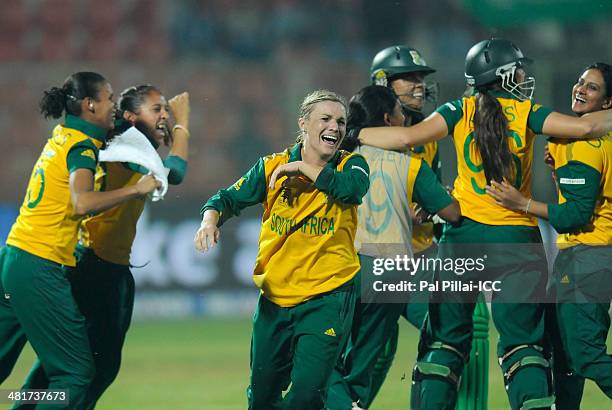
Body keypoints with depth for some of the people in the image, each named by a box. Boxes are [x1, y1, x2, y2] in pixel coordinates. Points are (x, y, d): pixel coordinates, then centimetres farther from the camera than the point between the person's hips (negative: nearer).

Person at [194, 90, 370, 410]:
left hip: (327, 297, -3)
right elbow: (230, 199, 9)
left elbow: (352, 189, -24)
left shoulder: (351, 165, -2)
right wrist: (210, 219, -12)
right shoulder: (273, 166, 4)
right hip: (275, 296, 3)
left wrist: (303, 168, -17)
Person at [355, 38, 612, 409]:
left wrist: (353, 135, -3)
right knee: (522, 340, 3)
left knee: (448, 336, 10)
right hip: (516, 239, -1)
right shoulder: (526, 114, -3)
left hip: (465, 233, 1)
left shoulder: (462, 111, 0)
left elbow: (410, 136, -12)